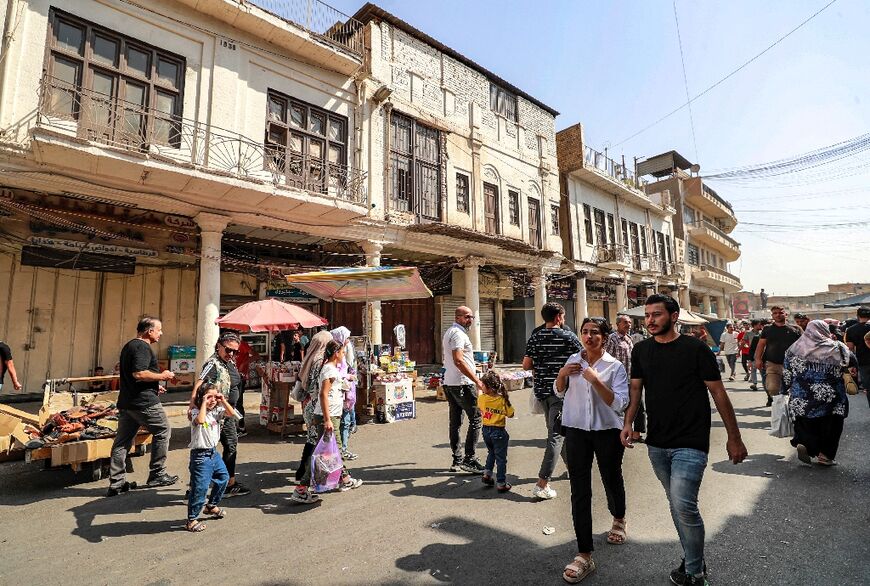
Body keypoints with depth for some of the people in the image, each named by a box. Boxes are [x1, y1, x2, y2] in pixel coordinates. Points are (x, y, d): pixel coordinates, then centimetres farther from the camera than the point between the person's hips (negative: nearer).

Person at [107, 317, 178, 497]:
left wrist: (154, 386, 23)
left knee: (122, 441, 11)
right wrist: (162, 376, -12)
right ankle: (157, 474, 9)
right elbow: (139, 374, -26)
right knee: (163, 430, 4)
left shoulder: (129, 346, 19)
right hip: (143, 401, -10)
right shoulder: (142, 347, -14)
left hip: (125, 401, 10)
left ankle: (116, 483, 17)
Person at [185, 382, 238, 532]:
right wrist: (204, 403, -29)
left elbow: (233, 414, -8)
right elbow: (200, 420, -38)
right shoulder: (195, 412, -15)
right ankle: (192, 520, 10)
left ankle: (212, 506, 40)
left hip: (214, 452, 8)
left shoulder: (217, 411, 3)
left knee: (223, 478, 20)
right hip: (200, 455, -8)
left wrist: (223, 400, -11)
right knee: (200, 487, -5)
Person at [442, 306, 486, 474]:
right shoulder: (458, 333, -13)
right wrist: (477, 381, -25)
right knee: (476, 419, -3)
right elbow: (458, 360, -24)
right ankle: (469, 459, -3)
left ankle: (457, 460, 18)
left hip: (449, 383, 10)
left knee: (455, 422, 11)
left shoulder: (448, 332, 18)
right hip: (463, 383, -10)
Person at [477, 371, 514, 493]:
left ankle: (487, 473, 23)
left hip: (486, 430, 4)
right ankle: (501, 484, 14)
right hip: (499, 432, -3)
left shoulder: (481, 398, -10)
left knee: (491, 453, 28)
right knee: (501, 458, 8)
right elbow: (511, 414, -7)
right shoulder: (503, 400, -17)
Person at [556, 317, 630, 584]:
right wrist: (562, 374, -7)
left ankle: (619, 519, 54)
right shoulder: (573, 360, 1)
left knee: (612, 480, 21)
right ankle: (584, 555, 11)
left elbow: (619, 403, -17)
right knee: (580, 492, 1)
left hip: (607, 432, -2)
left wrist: (595, 380, -25)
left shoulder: (615, 366, -9)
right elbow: (559, 392, 13)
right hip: (576, 431, 2)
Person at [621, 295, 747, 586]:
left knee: (683, 505, -13)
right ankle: (695, 562, 36)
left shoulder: (696, 349, -9)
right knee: (677, 504, 17)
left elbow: (718, 394, -4)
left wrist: (734, 437, -2)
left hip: (690, 443, -5)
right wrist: (628, 422, -7)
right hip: (656, 443, 5)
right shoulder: (641, 350, 4)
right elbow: (635, 389, 6)